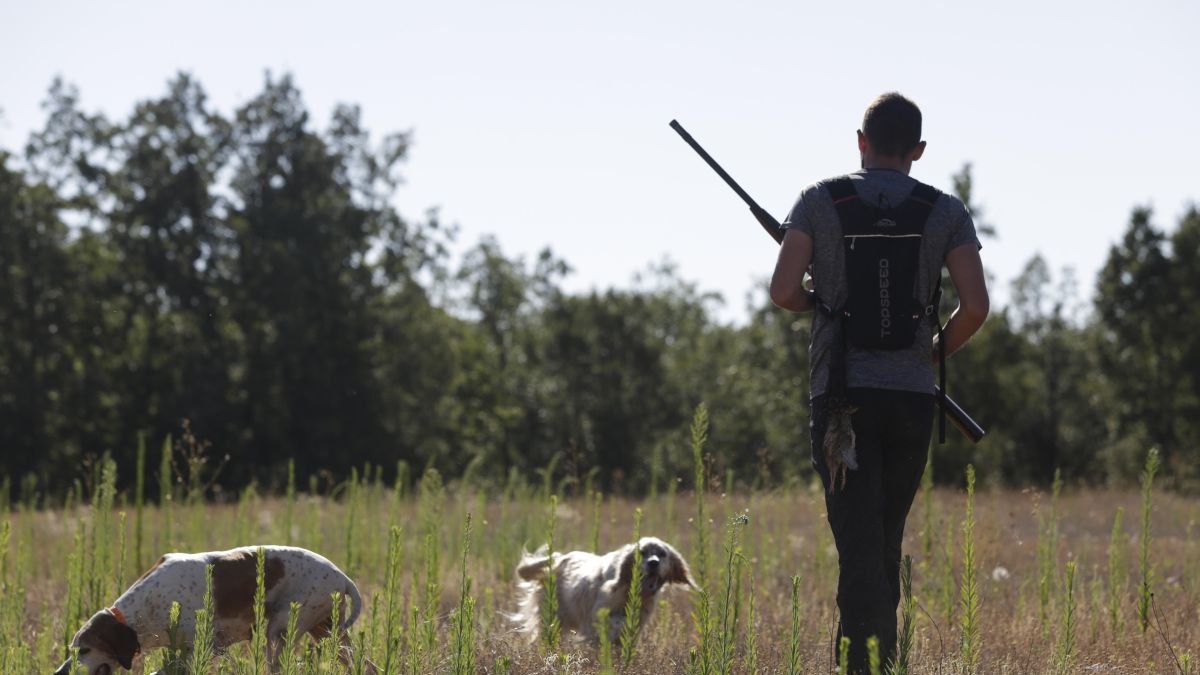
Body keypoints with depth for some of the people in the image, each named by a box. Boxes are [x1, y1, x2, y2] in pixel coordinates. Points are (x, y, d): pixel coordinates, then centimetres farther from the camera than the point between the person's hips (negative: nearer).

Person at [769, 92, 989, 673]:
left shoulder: (820, 201, 0)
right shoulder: (945, 212, 3)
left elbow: (783, 291, -7)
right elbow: (976, 307, -6)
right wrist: (938, 350, 13)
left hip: (842, 397, -2)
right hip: (911, 396, 2)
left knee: (859, 543, -3)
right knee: (885, 542, 18)